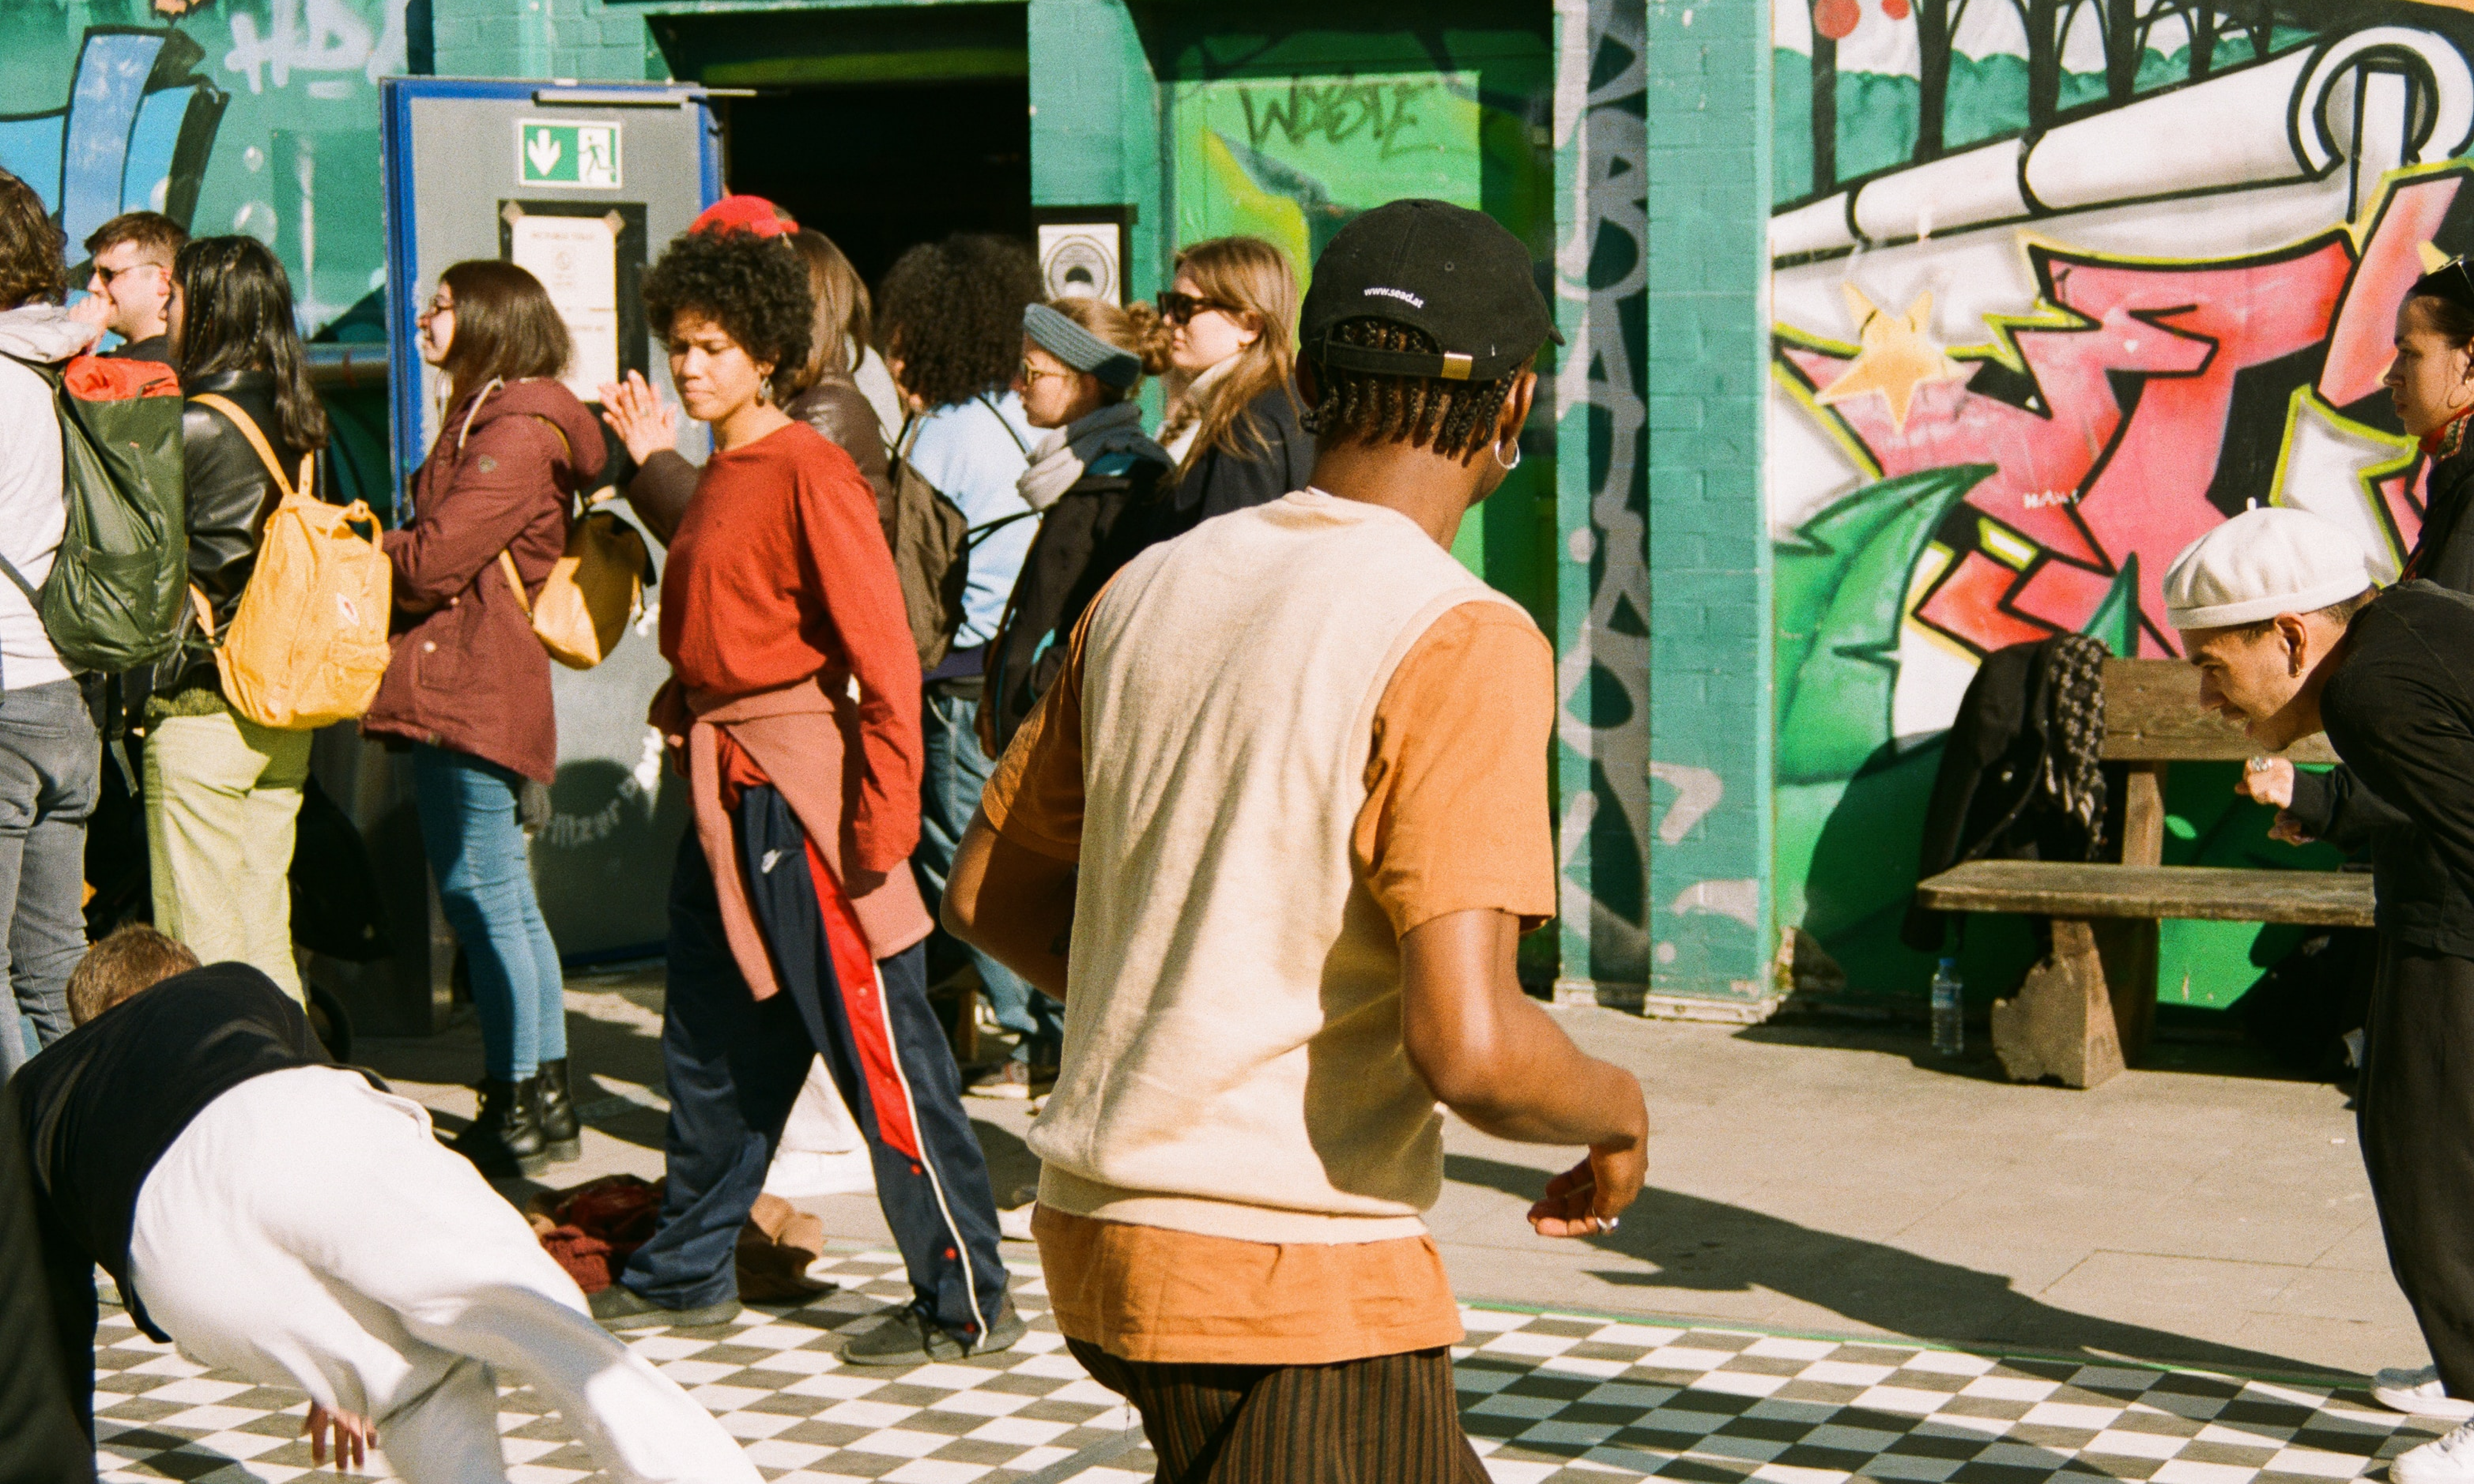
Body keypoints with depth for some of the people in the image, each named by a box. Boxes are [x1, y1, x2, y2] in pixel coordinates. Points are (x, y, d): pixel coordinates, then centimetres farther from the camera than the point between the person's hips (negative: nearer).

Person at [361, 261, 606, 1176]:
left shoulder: (516, 434, -12)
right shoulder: (483, 422, 20)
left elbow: (435, 558, -18)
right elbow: (444, 551, 14)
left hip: (472, 689, -11)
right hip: (470, 683, 11)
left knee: (483, 899, -6)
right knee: (505, 903, 14)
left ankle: (515, 1113, -1)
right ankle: (545, 1098, 21)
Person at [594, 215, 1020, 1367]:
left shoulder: (809, 472, -12)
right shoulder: (717, 476, 14)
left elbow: (884, 657, -17)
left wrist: (880, 823, -21)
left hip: (803, 789, -9)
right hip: (719, 792, 9)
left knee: (879, 1047, -5)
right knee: (713, 1043, 16)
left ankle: (966, 1304, 1)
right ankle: (686, 1272, 29)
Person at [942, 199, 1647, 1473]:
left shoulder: (1153, 587, 5)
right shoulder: (1462, 643, -17)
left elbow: (990, 895, 15)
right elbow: (1468, 1047, -25)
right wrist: (1617, 1110, -4)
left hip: (1105, 1223, 8)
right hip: (1297, 1274, -8)